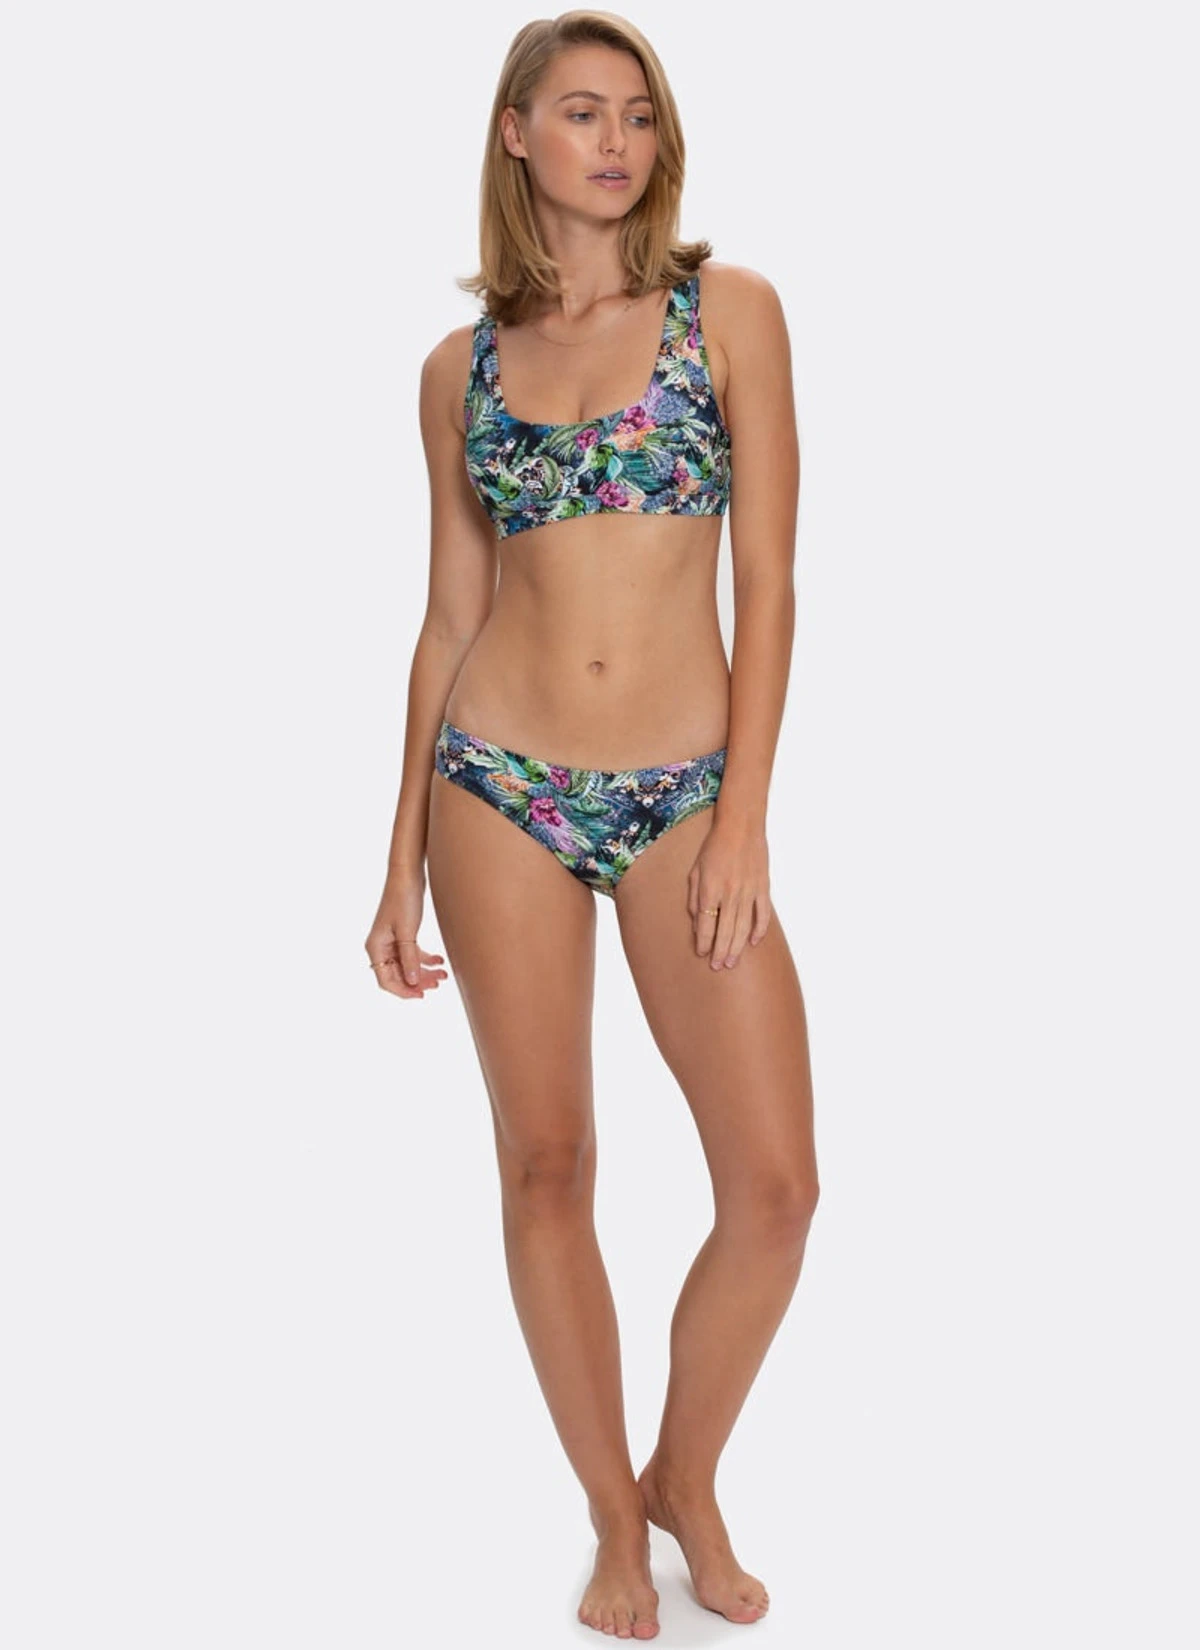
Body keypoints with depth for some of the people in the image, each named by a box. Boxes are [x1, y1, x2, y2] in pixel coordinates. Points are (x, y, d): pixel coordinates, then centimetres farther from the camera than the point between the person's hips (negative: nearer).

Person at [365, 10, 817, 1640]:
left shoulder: (728, 309, 3)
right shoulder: (461, 363, 8)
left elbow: (768, 582, -2)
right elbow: (450, 612, 10)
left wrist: (743, 817, -9)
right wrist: (403, 858, 8)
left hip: (685, 795, -1)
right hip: (500, 790, 1)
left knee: (775, 1182, -4)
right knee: (547, 1166, 6)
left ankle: (687, 1472, 24)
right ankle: (616, 1519, 26)